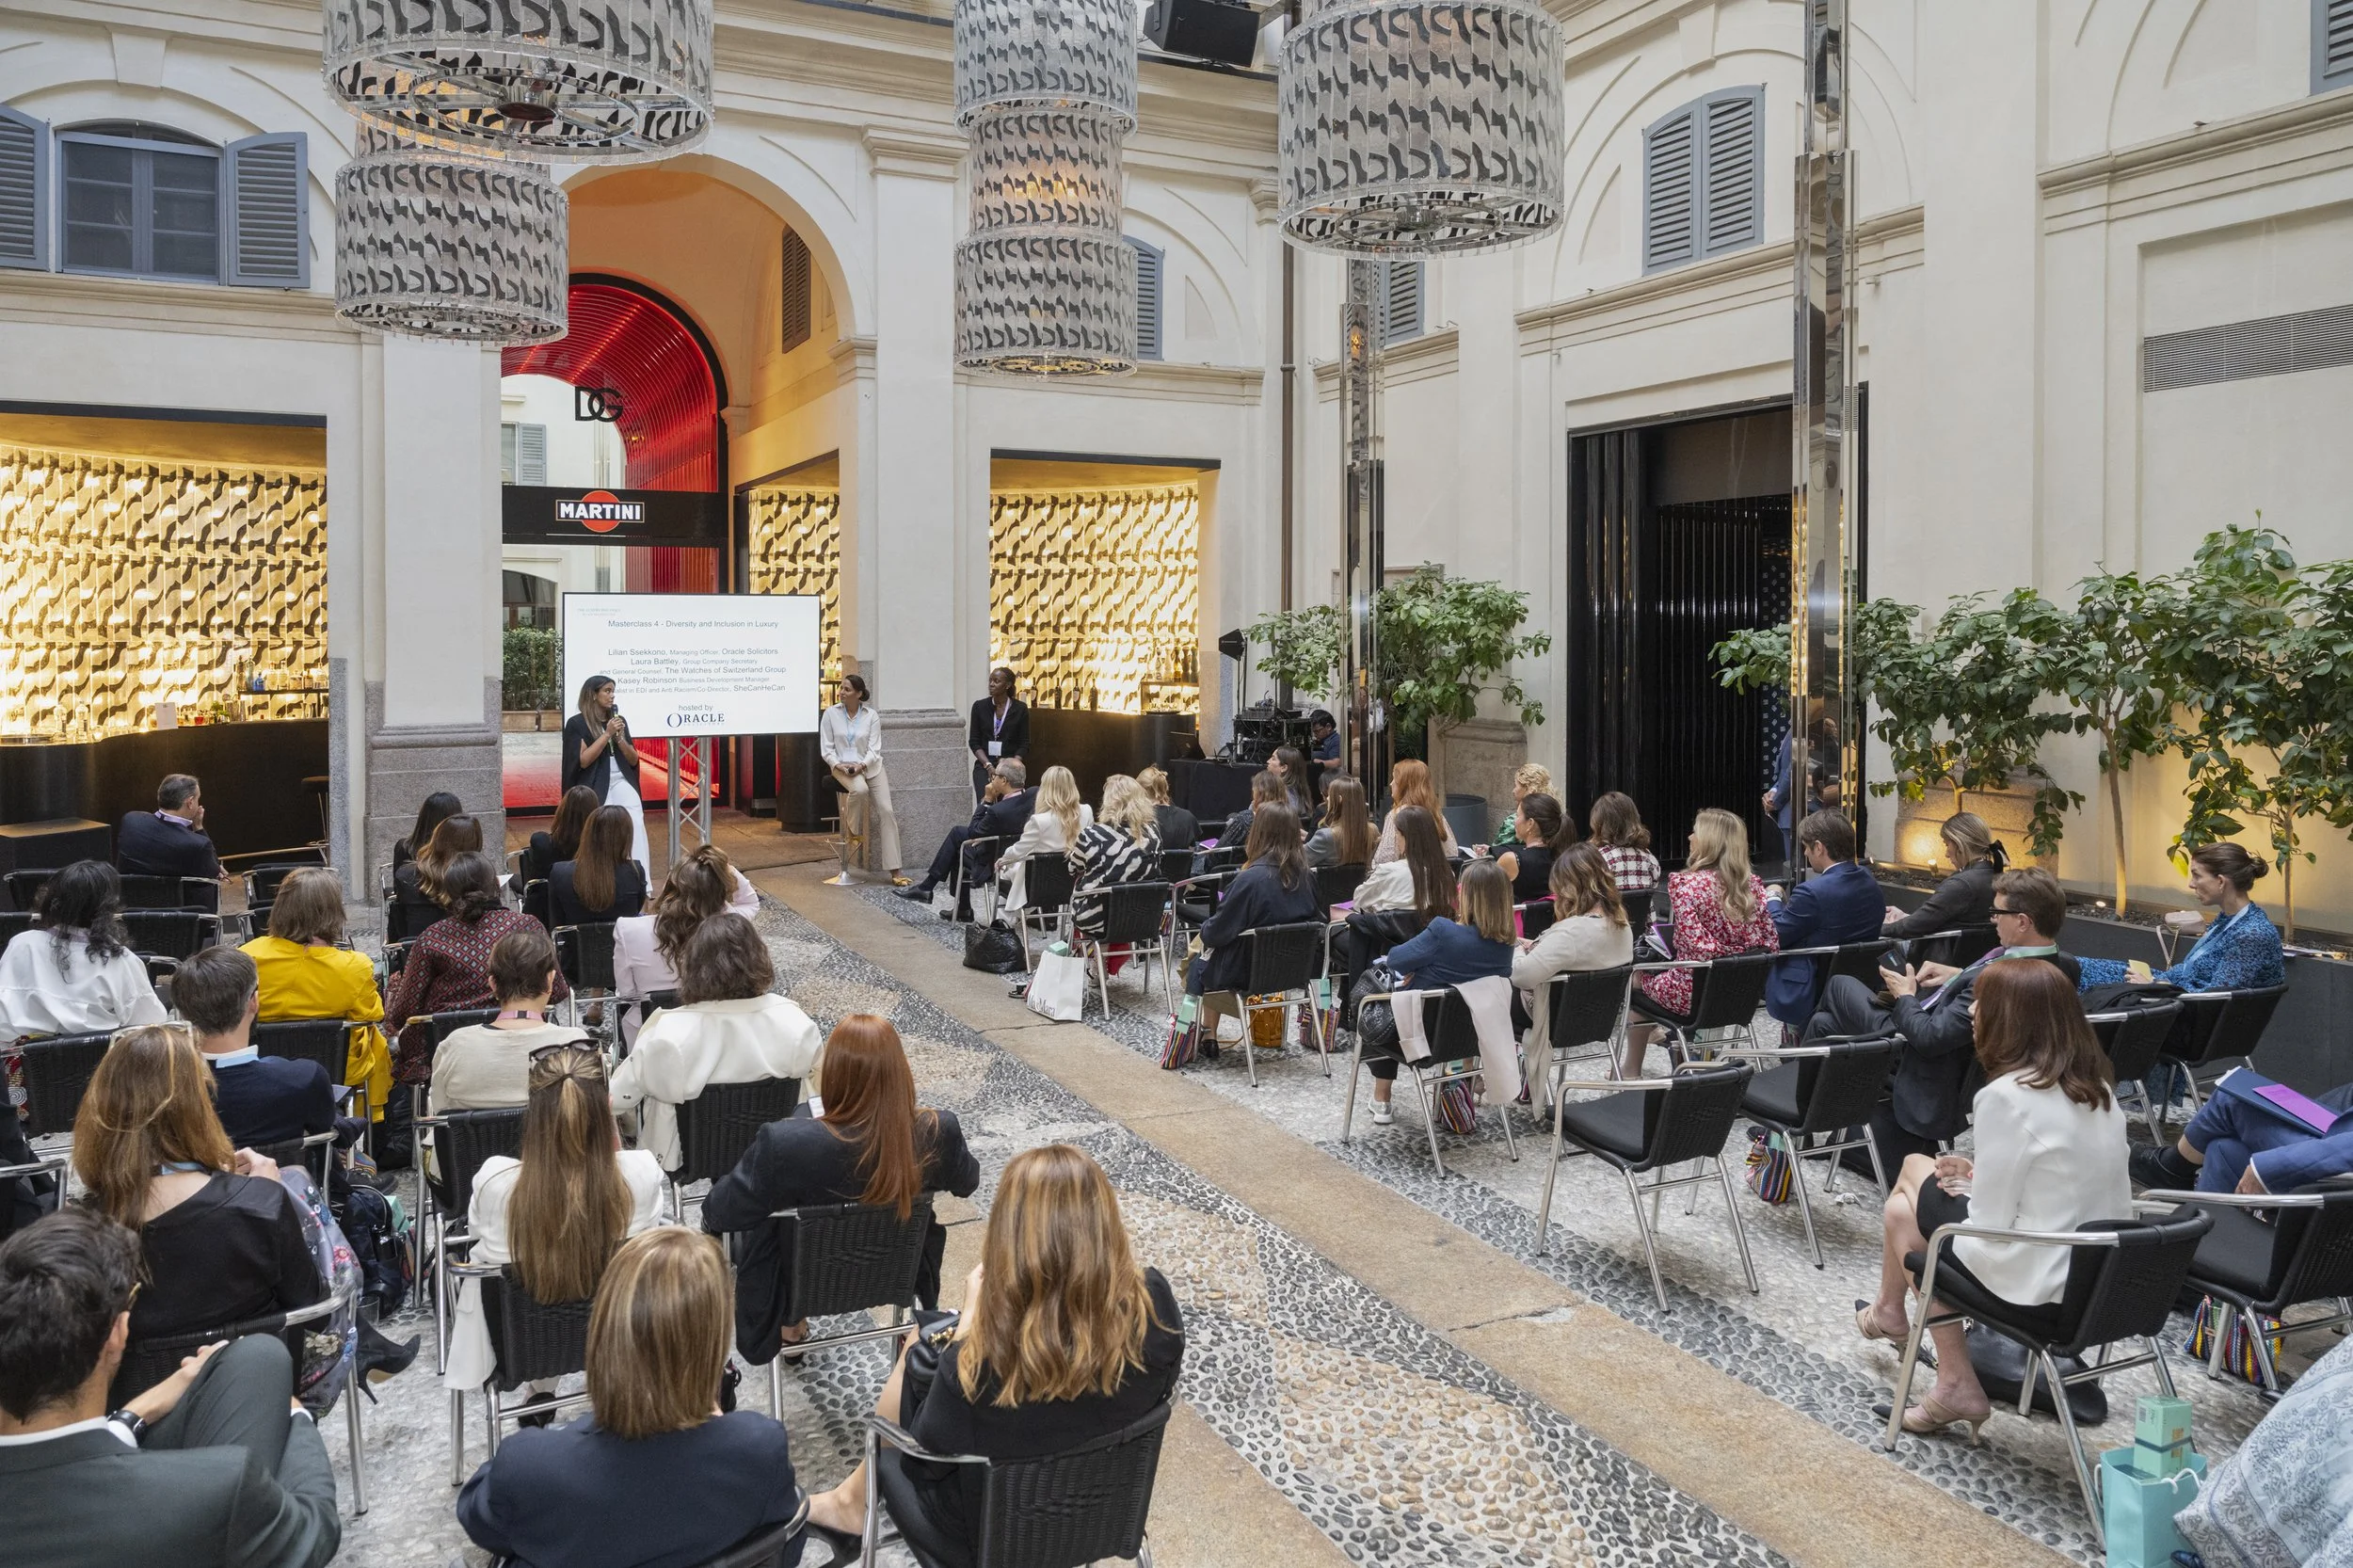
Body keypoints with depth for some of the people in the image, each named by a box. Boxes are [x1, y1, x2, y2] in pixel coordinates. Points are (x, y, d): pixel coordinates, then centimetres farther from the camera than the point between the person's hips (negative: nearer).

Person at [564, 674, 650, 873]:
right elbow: (583, 761, -8)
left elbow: (633, 760, 14)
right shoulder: (577, 724, 1)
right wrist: (607, 734, -10)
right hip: (595, 786, -3)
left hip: (622, 782, 3)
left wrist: (619, 738, -3)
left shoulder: (619, 721, 14)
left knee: (636, 825, -20)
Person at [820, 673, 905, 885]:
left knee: (886, 811, -13)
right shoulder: (831, 714, 2)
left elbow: (874, 749, -1)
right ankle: (851, 829, -7)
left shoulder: (871, 716, 2)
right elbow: (827, 748, 2)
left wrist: (861, 765, -19)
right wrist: (838, 765, -15)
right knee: (860, 789, -37)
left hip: (869, 765, 1)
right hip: (842, 766, -1)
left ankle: (894, 871, -14)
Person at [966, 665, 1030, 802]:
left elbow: (1024, 744, 2)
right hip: (985, 764, 1)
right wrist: (988, 766, -8)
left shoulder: (1020, 709, 1)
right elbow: (974, 741, 5)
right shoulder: (980, 707, 5)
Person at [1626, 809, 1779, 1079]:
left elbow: (1698, 947, -28)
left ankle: (1632, 1071, 37)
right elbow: (1770, 940, 1)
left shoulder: (1685, 883, -19)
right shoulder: (1752, 884, -2)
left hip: (1693, 993, -6)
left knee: (1638, 984, 26)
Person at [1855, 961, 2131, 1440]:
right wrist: (1983, 1176, 10)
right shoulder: (2099, 1087, 3)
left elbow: (1990, 1223, -20)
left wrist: (1965, 1190, 0)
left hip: (2035, 1287, -8)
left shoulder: (2006, 1095, -22)